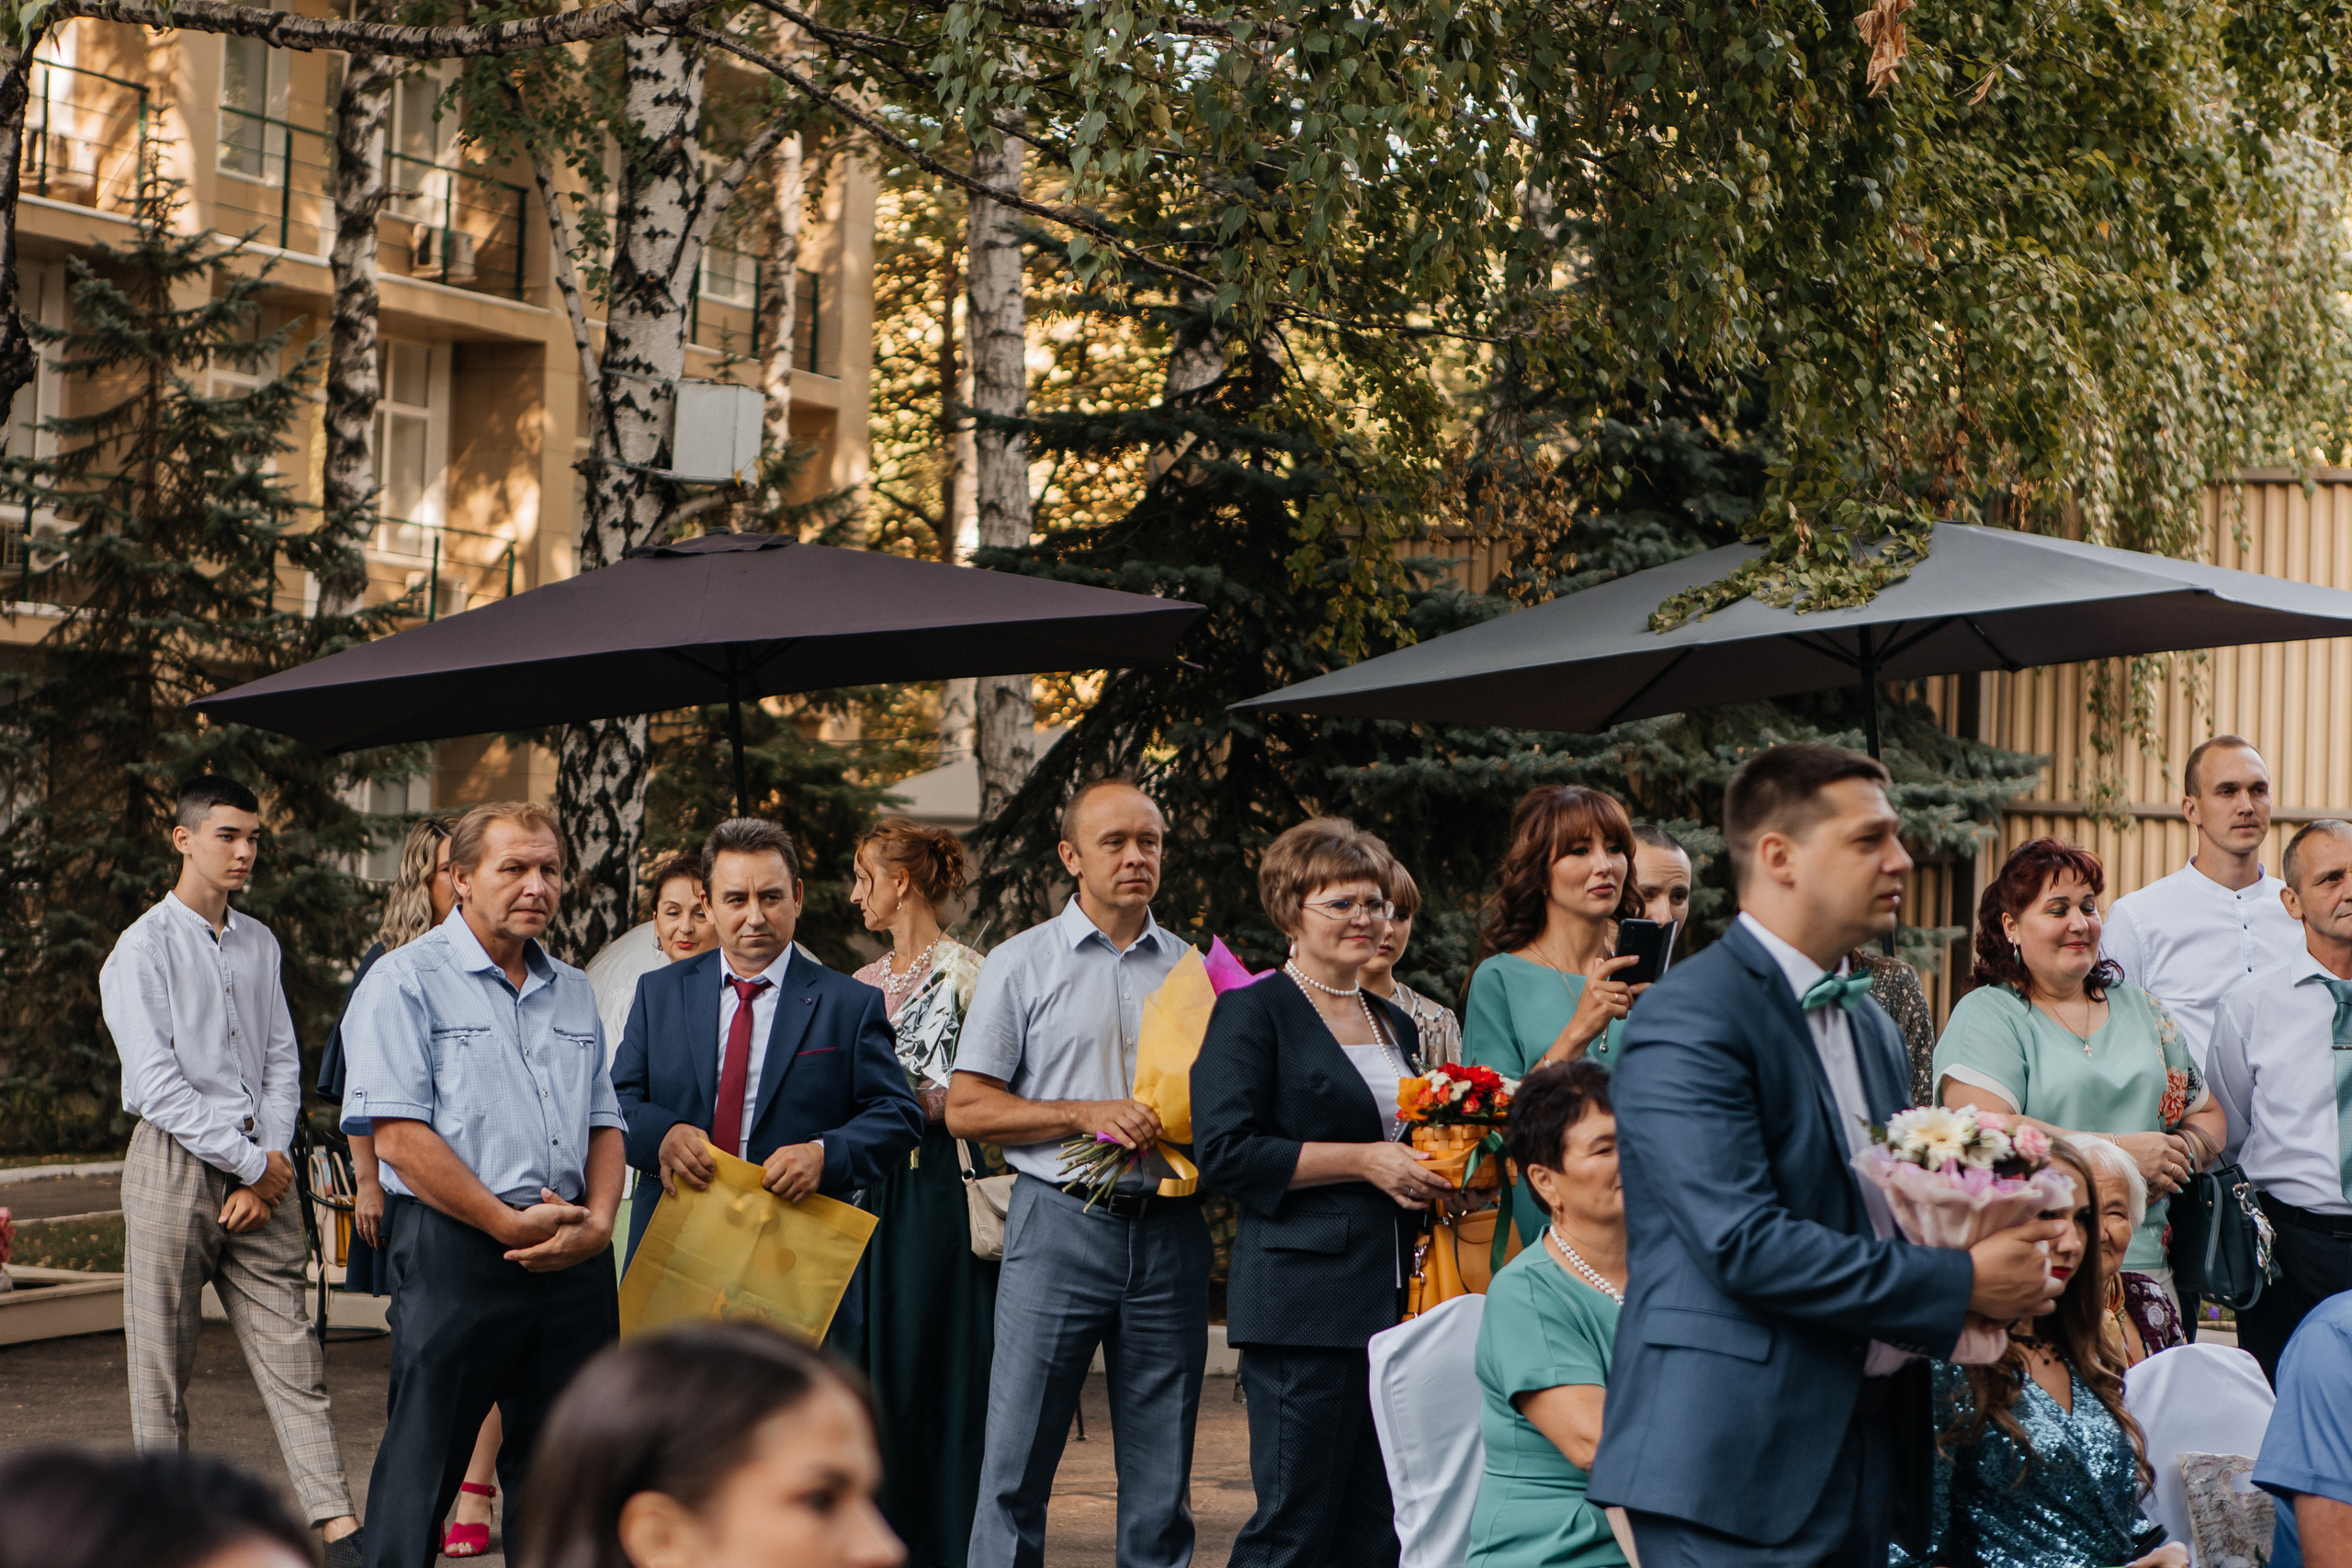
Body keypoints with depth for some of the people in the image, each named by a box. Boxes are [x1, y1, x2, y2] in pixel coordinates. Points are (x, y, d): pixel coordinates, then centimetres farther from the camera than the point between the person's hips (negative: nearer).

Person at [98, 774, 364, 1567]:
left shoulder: (260, 944, 15)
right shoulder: (143, 949, -4)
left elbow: (282, 1063, 13)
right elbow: (157, 1085, -10)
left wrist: (271, 1164, -1)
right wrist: (253, 1162, -9)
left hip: (259, 1172, 5)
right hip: (176, 1164, -5)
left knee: (291, 1353, -2)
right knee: (162, 1366, 0)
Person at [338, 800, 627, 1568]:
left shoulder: (573, 992, 17)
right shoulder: (406, 981, -4)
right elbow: (400, 1137, -12)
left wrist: (597, 1221, -2)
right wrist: (512, 1225, -14)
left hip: (574, 1262, 6)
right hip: (456, 1253, -6)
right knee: (421, 1475, -4)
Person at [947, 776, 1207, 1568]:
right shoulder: (1022, 964, 4)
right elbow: (966, 1108, -1)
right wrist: (1089, 1115, -11)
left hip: (1169, 1228, 3)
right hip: (1060, 1225, -3)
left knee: (1163, 1477, 6)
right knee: (1016, 1465, -4)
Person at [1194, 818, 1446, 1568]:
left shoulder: (1396, 1025, 21)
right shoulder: (1253, 1013, -2)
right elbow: (1224, 1150, -12)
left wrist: (1433, 1169, 11)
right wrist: (1364, 1160, -14)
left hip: (1396, 1301, 7)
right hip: (1304, 1301, -7)